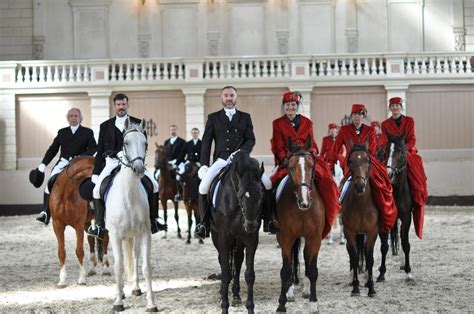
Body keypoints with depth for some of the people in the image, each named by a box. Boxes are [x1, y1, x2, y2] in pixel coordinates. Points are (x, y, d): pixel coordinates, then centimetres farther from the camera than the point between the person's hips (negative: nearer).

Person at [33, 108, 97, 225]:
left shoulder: (87, 132, 11)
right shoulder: (62, 132, 19)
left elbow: (93, 148, 3)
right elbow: (53, 149, 19)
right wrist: (43, 163, 8)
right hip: (63, 162, 2)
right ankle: (45, 213, -24)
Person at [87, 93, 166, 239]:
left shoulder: (137, 123, 10)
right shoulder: (105, 126, 13)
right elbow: (100, 151, 13)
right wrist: (95, 172, 6)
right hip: (111, 163, 0)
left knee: (153, 184, -17)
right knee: (97, 188, -22)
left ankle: (153, 220, -6)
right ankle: (99, 225, -15)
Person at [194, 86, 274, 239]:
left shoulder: (245, 117, 15)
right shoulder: (213, 118, 13)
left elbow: (250, 139, 6)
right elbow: (206, 142, 8)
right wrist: (204, 165, -3)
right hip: (221, 160, -1)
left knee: (267, 183, -16)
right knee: (204, 185, -26)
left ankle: (268, 220, 0)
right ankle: (204, 223, -12)